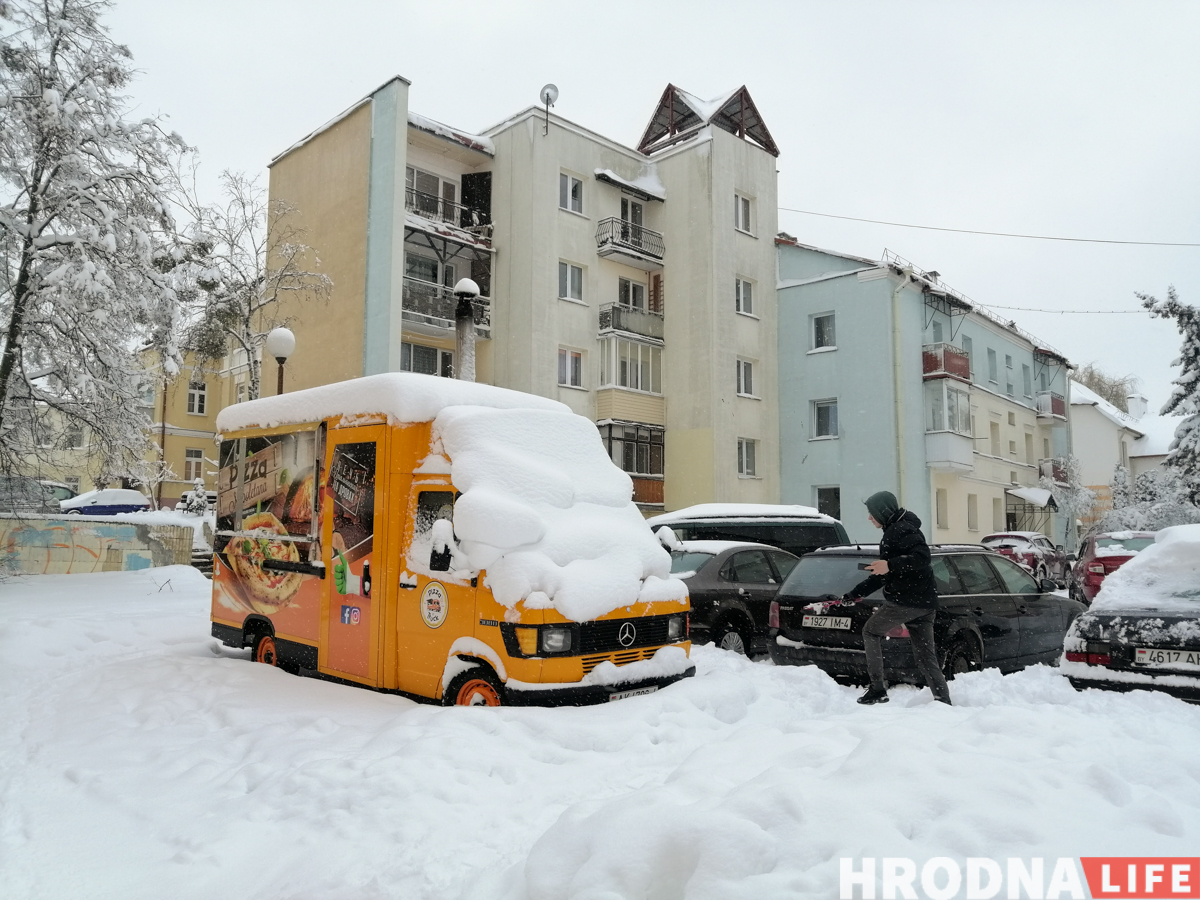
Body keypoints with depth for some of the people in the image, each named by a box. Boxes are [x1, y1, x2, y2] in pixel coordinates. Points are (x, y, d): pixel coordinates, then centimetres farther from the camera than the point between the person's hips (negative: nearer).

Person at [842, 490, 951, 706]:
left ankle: (878, 689, 4)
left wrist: (890, 565, -33)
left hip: (904, 601, -10)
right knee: (926, 657, 9)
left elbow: (922, 557, -25)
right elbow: (883, 575, 28)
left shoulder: (902, 529, -9)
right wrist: (855, 593, 27)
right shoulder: (893, 531, 23)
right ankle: (944, 701, 6)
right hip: (924, 603, 10)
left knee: (871, 632, 7)